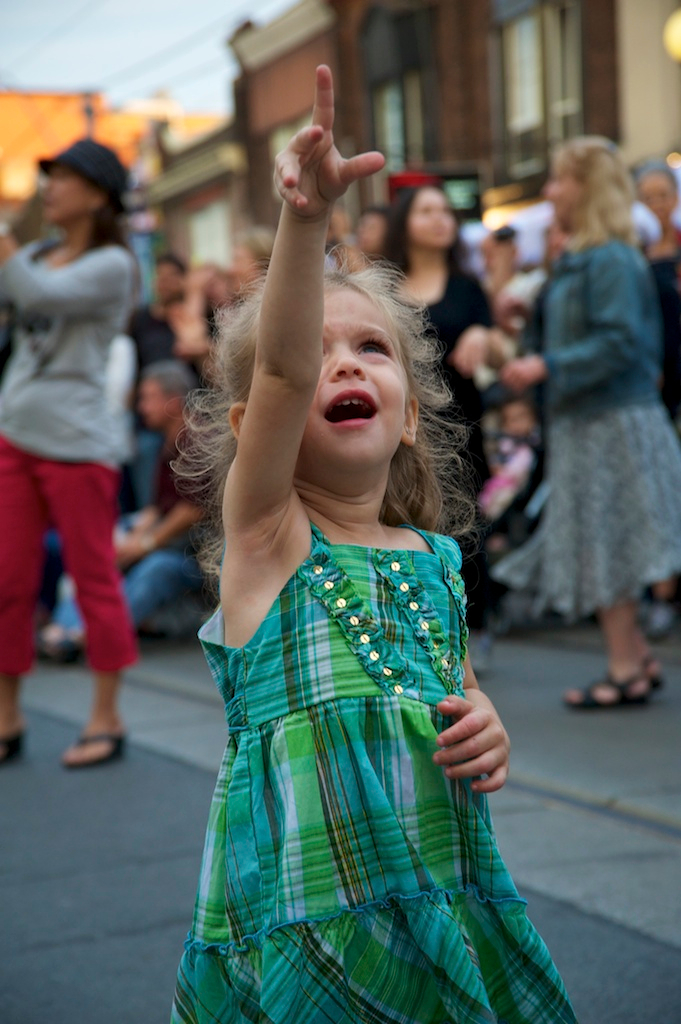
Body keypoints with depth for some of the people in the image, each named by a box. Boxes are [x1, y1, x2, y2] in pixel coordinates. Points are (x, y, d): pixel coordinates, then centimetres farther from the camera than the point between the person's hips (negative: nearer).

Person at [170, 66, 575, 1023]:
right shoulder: (265, 532, -6)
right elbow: (282, 366, -23)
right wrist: (306, 216, -38)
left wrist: (487, 732, -2)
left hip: (445, 900, 5)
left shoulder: (437, 560, 7)